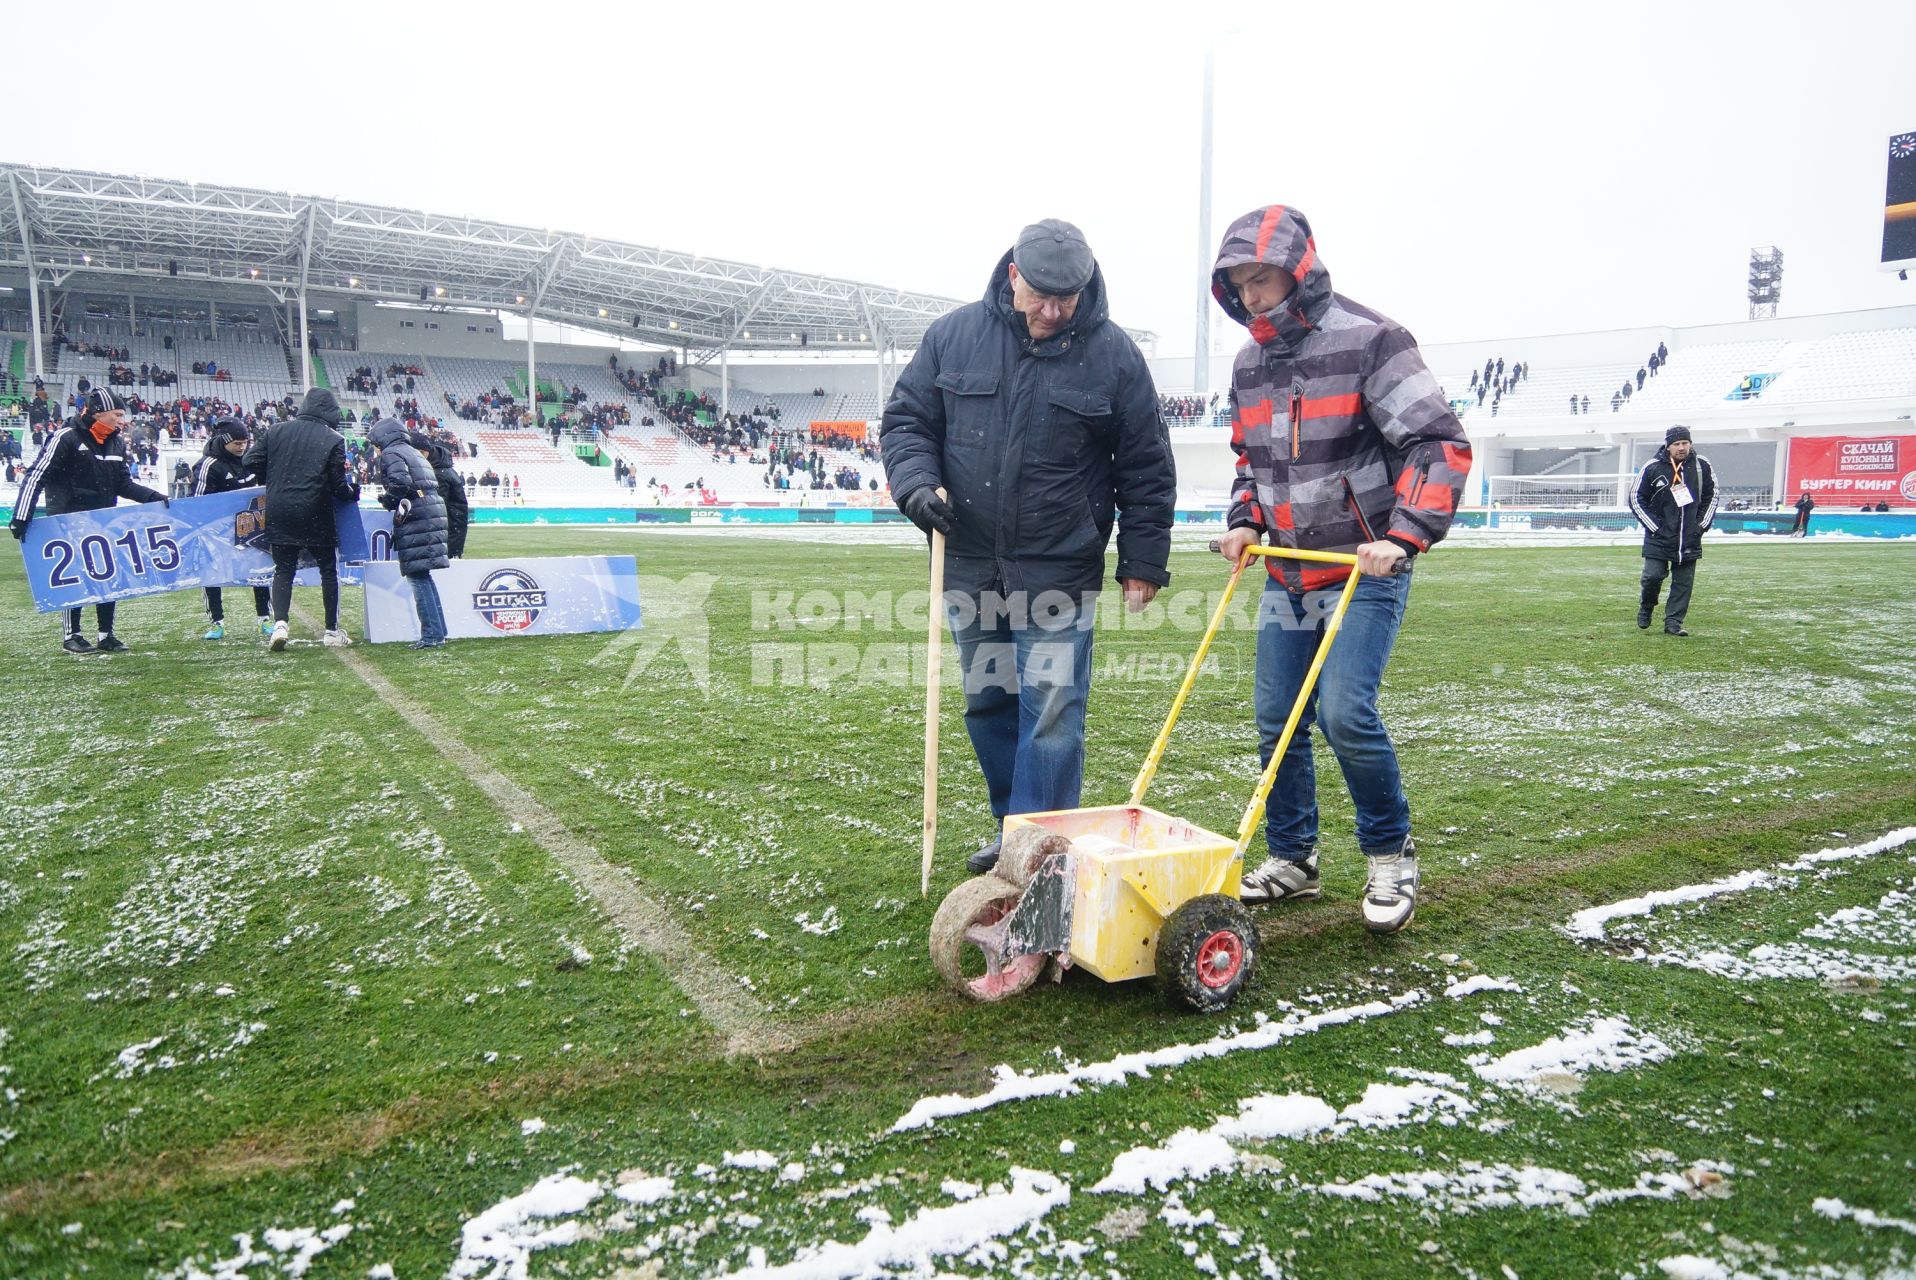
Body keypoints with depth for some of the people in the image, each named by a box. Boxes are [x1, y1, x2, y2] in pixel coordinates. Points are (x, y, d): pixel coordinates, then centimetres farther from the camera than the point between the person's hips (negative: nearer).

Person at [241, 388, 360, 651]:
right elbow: (338, 485, -7)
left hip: (278, 515, 3)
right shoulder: (334, 440, -6)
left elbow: (250, 462, 3)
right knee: (329, 570, 11)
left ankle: (279, 623, -7)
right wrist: (353, 492, 14)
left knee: (283, 570, 12)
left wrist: (276, 478, 20)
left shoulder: (276, 431, 5)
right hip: (316, 516, -3)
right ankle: (332, 630, 12)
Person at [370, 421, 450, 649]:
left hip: (414, 519, -9)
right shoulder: (414, 453, 25)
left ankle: (432, 635, -11)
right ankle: (438, 632, 15)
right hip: (433, 514, 9)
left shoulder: (391, 453, -2)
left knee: (417, 576, -8)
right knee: (423, 575, 15)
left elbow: (401, 483, -18)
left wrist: (387, 500, 0)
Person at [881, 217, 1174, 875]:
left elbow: (1147, 467, 2)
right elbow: (905, 419, 9)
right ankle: (1011, 829, 30)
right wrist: (916, 481, -11)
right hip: (969, 563, 3)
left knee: (1051, 710, -4)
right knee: (987, 703, 13)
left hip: (1060, 569, -3)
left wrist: (1142, 561, 1)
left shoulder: (1112, 353, -3)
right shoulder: (953, 335, 1)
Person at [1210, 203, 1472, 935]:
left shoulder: (1368, 341, -12)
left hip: (1364, 571, -7)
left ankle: (1391, 856, 7)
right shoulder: (1251, 365, 10)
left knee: (1345, 713, -17)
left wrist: (1405, 536, -24)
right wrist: (1245, 522, 6)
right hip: (1286, 574, 7)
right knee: (1276, 722, 7)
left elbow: (1441, 443, -15)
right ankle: (1291, 859, 23)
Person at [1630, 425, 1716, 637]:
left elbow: (1711, 495, 13)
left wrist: (1703, 524, 5)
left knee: (1684, 581, 1)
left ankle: (1673, 622, 8)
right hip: (1659, 538, -2)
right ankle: (1646, 607, 20)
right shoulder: (1652, 468, -7)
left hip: (1690, 538, 2)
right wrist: (1654, 527, -5)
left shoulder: (1701, 465, 1)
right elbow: (1636, 499, 0)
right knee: (1653, 576, -8)